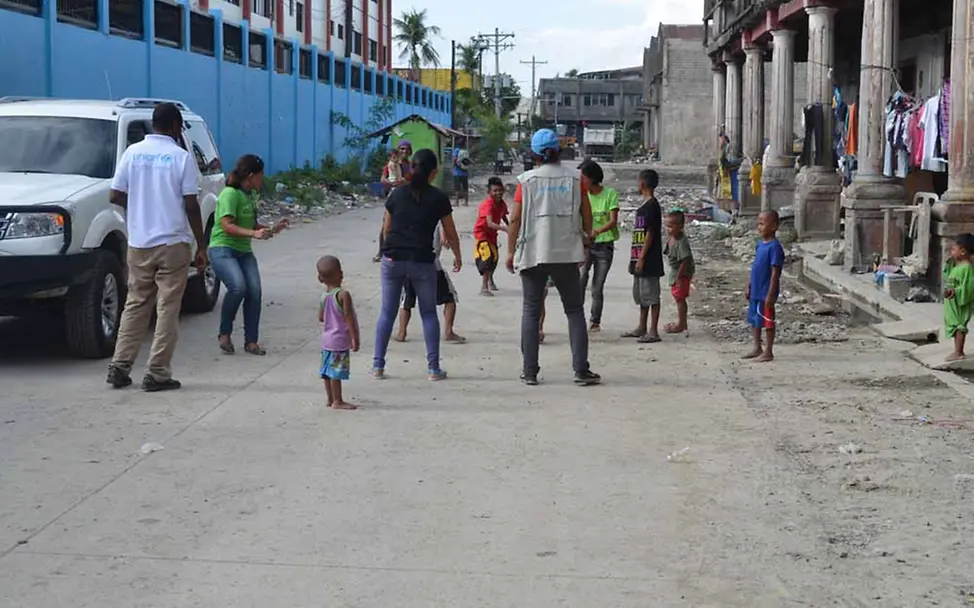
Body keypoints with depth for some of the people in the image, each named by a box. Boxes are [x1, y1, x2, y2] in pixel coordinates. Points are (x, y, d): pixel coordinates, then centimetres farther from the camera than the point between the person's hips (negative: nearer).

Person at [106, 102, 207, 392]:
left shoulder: (133, 152, 2)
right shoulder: (182, 157, -8)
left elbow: (115, 196, 2)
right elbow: (191, 205, -9)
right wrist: (201, 245, -2)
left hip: (139, 243, 4)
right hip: (173, 243, -4)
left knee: (135, 305, 14)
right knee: (167, 309, 2)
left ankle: (120, 367, 11)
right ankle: (157, 374, 1)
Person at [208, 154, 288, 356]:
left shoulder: (251, 195, 15)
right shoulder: (230, 194, -12)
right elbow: (227, 226, -21)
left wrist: (272, 230, 17)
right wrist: (254, 233, -31)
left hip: (244, 251, 8)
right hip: (222, 249, -8)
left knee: (254, 291, -10)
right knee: (238, 287, -28)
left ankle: (251, 341, -2)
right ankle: (225, 333, -8)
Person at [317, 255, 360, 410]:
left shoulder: (324, 296, 3)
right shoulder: (343, 295, -18)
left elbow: (320, 318, 9)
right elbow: (349, 318, -18)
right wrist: (355, 339, -14)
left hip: (327, 339, 8)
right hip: (340, 341, -8)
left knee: (328, 371, 13)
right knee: (337, 372, -4)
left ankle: (330, 399, 21)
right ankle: (337, 401, 1)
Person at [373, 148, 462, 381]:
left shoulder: (397, 194, 6)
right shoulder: (438, 198, 0)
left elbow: (386, 229, 13)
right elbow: (451, 234, 7)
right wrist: (457, 257, 23)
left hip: (393, 259, 2)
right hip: (422, 261, -2)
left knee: (387, 312, 10)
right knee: (428, 313, 10)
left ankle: (378, 366, 9)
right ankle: (434, 368, 9)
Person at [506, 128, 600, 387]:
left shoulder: (526, 180, -3)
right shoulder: (574, 178, 1)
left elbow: (515, 219, -3)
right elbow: (586, 215, 5)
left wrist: (510, 251, 4)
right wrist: (587, 238, 22)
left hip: (533, 254, -1)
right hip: (567, 253, 1)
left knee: (530, 311, 7)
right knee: (574, 310, 8)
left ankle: (530, 371, 5)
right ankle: (581, 369, 1)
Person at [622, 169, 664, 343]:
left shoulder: (652, 205, -14)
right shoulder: (644, 206, 15)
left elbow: (650, 234, -18)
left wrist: (641, 258, -19)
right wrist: (634, 259, 19)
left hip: (649, 260, -10)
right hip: (640, 259, 10)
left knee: (651, 295, -6)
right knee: (641, 294, 15)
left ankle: (653, 331, -4)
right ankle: (642, 328, 23)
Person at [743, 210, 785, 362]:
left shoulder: (774, 247, -18)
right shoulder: (760, 245, 9)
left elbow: (775, 273, -19)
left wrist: (770, 294, -20)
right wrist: (748, 287, 17)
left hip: (765, 293, -9)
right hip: (755, 292, 9)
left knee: (767, 322, 2)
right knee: (754, 320, 16)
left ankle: (768, 352, 12)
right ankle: (757, 348, 28)